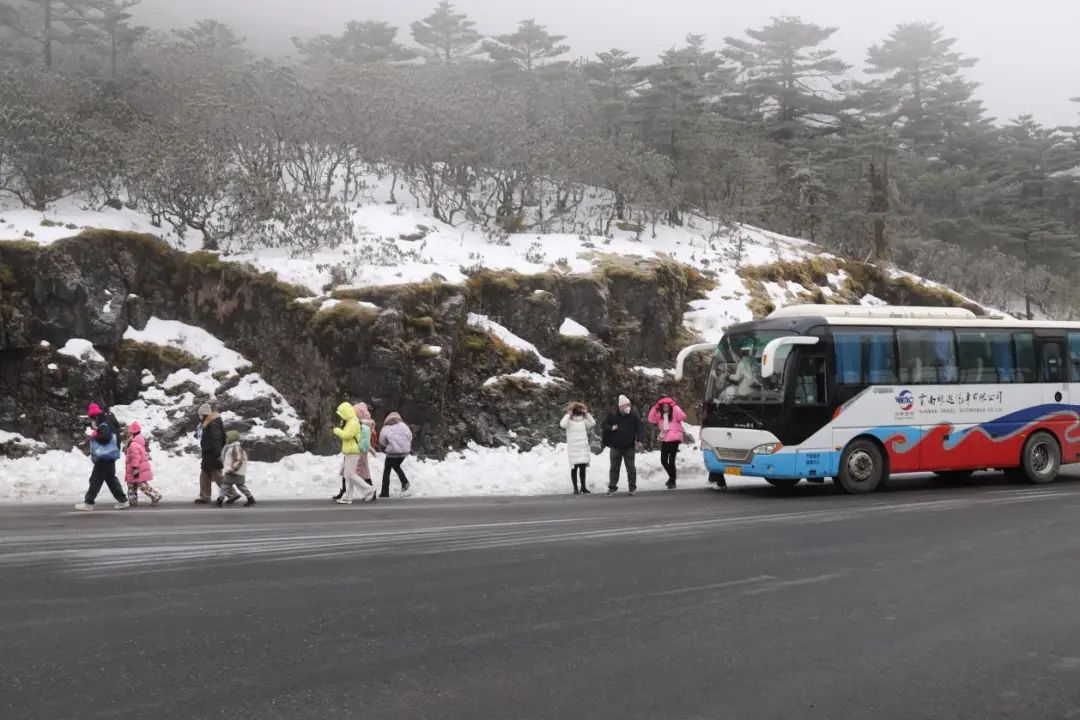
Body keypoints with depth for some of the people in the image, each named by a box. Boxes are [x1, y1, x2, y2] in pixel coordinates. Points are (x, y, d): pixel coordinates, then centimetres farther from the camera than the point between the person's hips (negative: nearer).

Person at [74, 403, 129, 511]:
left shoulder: (104, 426, -13)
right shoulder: (102, 426, 19)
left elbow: (106, 437, -29)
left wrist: (94, 436, -14)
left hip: (105, 458, -10)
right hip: (108, 458, 10)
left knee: (96, 479, -6)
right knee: (111, 479, 12)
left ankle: (88, 502, -4)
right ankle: (122, 500, 12)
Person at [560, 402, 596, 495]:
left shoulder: (583, 420, 9)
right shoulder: (569, 421, -7)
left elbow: (593, 424, 4)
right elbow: (562, 424, -26)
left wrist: (587, 414, 1)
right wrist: (568, 414, -19)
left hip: (584, 448, 4)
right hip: (573, 448, -4)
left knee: (583, 467, 9)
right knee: (574, 468, 0)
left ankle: (583, 487, 19)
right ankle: (575, 488, 6)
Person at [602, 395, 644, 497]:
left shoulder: (633, 416, -6)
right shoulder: (613, 416, -5)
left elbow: (640, 428, -8)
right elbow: (604, 425, 6)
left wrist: (640, 440, -22)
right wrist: (611, 428, -15)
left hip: (629, 447, -1)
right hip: (615, 447, 1)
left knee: (630, 468, 2)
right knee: (614, 468, 8)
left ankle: (633, 488, 10)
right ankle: (612, 487, 16)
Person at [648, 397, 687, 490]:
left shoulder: (674, 413, -6)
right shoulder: (660, 415, 10)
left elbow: (683, 417, -23)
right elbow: (651, 420, 5)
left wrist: (675, 407, -22)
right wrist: (655, 408, -4)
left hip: (674, 439, -6)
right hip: (664, 440, 6)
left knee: (671, 461, -7)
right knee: (663, 460, 10)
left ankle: (672, 481, 5)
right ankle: (672, 476, 35)